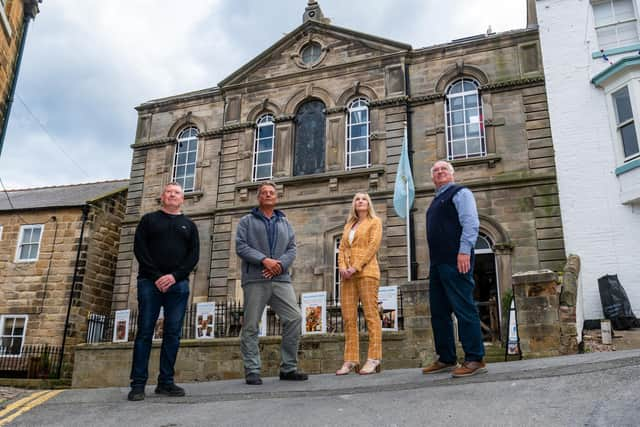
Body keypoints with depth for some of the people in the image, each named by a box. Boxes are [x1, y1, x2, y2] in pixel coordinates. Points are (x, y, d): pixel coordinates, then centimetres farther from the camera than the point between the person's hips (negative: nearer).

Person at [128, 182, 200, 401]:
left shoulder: (188, 225, 17)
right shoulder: (149, 220, 13)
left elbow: (193, 255, 6)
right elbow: (139, 249, 1)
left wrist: (174, 276, -11)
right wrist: (156, 276, -11)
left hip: (178, 284, 2)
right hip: (150, 282, -2)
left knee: (173, 333, 0)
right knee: (145, 331, -3)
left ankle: (166, 382, 7)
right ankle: (138, 384, 0)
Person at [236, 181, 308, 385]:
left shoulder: (285, 223, 21)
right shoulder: (247, 221, 11)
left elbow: (292, 249, 12)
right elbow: (240, 246, -2)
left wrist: (280, 263, -9)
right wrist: (264, 260, -14)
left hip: (281, 279, 3)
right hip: (255, 279, -3)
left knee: (294, 318, -6)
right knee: (251, 325, -2)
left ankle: (288, 368, 5)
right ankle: (252, 371, 7)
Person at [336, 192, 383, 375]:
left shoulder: (374, 221, 9)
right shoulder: (348, 225, 25)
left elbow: (373, 246, -4)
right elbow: (342, 248, 17)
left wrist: (356, 267, -13)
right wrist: (342, 267, -3)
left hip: (366, 272, -5)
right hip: (347, 275, 5)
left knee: (371, 315, -7)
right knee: (348, 318, 0)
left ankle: (373, 360, -6)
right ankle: (351, 360, 2)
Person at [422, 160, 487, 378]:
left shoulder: (460, 193, 1)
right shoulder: (436, 201, 26)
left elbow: (471, 223, -11)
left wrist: (464, 251, -21)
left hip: (456, 261, -9)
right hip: (437, 263, 9)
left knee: (464, 309, -9)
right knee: (439, 312, 9)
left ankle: (474, 359, -6)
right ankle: (446, 359, 17)